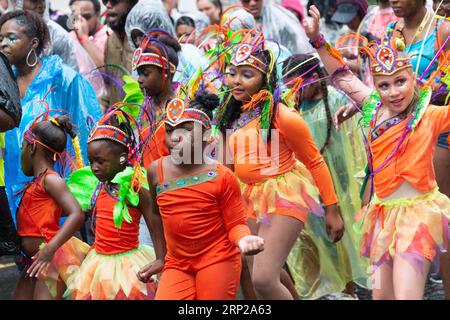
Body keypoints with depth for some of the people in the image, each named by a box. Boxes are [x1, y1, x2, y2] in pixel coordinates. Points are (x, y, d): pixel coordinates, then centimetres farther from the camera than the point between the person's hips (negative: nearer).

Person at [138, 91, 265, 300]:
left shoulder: (222, 177, -12)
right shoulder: (156, 171, 0)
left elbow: (235, 223, -6)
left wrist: (243, 239, -29)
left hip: (218, 263, -3)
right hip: (177, 265, 4)